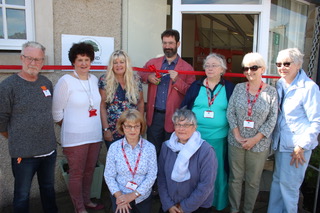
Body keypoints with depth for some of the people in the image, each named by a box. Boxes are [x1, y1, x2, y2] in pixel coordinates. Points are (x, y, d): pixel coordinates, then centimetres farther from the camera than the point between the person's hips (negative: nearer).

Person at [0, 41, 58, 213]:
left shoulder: (47, 83, 5)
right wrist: (16, 141, 4)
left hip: (49, 150, 5)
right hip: (24, 153, -4)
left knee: (49, 188, 21)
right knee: (22, 194, 12)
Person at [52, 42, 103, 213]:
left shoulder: (94, 80, 6)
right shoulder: (65, 81, -10)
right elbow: (57, 112, -6)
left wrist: (98, 128, 11)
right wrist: (70, 128, 1)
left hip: (95, 135, 5)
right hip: (75, 137, -5)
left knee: (89, 170, 17)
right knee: (77, 173, 7)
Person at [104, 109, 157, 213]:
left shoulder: (150, 148, -11)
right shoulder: (114, 147, -10)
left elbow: (152, 175, -12)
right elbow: (109, 176, -7)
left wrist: (133, 195, -16)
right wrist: (119, 195, -16)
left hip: (143, 197, 1)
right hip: (120, 197, -1)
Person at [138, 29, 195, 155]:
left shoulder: (186, 68, -2)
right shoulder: (152, 63, 7)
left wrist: (177, 80, -19)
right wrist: (148, 77, -4)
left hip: (173, 117, -2)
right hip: (154, 115, 3)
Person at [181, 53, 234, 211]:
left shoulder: (230, 88, 1)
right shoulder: (196, 86, 3)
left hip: (218, 138, -1)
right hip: (195, 136, 1)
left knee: (217, 171, 11)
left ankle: (218, 203, 33)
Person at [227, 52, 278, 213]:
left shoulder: (271, 92, -3)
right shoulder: (239, 88, 1)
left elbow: (272, 120, -5)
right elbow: (230, 112, -2)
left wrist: (255, 139, -12)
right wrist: (237, 135, -11)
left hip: (259, 144, -1)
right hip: (236, 141, 1)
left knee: (253, 181, 12)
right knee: (235, 178, 12)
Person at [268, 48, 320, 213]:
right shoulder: (279, 85, 6)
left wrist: (301, 146, -14)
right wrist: (274, 139, 4)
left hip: (297, 147, -6)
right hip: (281, 143, 6)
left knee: (288, 184, 5)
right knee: (277, 181, 16)